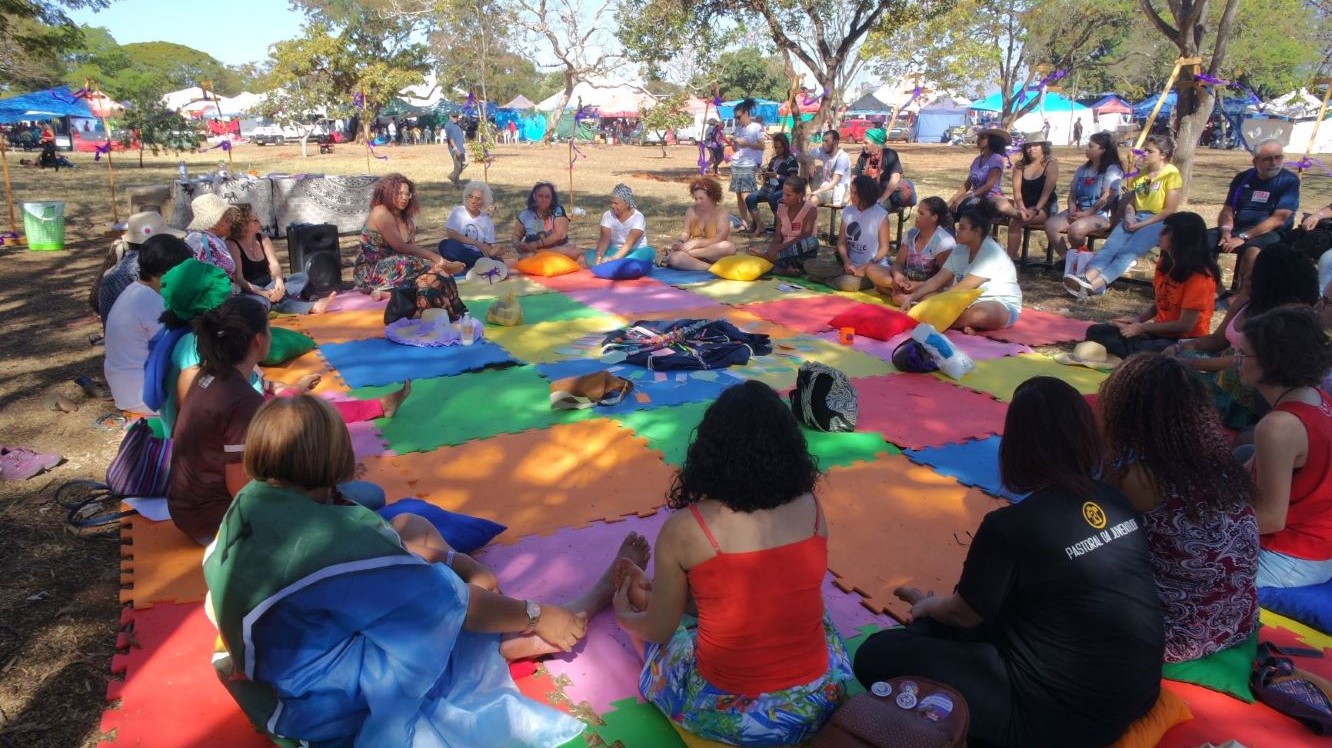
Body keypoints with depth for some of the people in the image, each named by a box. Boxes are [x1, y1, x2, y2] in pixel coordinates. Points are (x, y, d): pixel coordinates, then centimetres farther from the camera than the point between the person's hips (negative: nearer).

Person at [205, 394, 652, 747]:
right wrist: (537, 615, -13)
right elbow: (451, 603, -27)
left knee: (406, 529, 1)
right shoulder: (331, 542, -33)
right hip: (326, 708, -9)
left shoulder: (248, 504, -9)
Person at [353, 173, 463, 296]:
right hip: (370, 272, -8)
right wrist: (434, 257, -17)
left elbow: (412, 247, 0)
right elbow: (401, 247, -19)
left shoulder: (406, 218, 12)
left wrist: (437, 258, -19)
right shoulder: (381, 213, -13)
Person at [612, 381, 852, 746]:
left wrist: (625, 617, 25)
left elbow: (659, 630, -2)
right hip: (821, 701, 2)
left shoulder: (683, 530, -17)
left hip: (728, 715, -1)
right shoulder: (812, 509, -5)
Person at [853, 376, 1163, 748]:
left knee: (876, 654, -4)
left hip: (1064, 718, -7)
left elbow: (965, 613, -5)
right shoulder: (1117, 502, -1)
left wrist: (925, 605, 19)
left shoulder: (1010, 526, -22)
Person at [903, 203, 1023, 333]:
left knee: (976, 314, -43)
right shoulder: (960, 250, 6)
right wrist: (911, 297, -10)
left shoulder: (991, 253, -19)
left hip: (1003, 306, -8)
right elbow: (936, 280, 3)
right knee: (926, 297, -9)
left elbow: (961, 288, -23)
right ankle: (962, 323, -25)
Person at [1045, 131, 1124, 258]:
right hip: (1079, 212, 7)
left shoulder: (1112, 169, -5)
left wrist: (1086, 213, -18)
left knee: (1075, 229, -36)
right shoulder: (1082, 169, 18)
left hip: (1100, 214, -7)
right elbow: (1072, 193, 16)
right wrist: (1072, 211, -3)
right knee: (1050, 225, -17)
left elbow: (1106, 198, -15)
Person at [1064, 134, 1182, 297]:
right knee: (1109, 246, -24)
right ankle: (1089, 277, -49)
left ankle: (1093, 286, -52)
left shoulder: (1171, 173, 0)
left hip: (1157, 222, -6)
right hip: (1135, 218, 6)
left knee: (1128, 251, -30)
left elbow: (1170, 210, -7)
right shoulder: (1141, 173, 21)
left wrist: (1140, 225, -14)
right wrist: (1129, 216, -6)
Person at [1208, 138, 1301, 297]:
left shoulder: (1289, 181, -3)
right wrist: (1226, 230, -13)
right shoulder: (1243, 178, 11)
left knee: (1253, 250, -39)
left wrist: (1243, 237, -22)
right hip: (1238, 228, 5)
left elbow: (1278, 219, -13)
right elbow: (1227, 210, 10)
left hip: (1270, 234, -5)